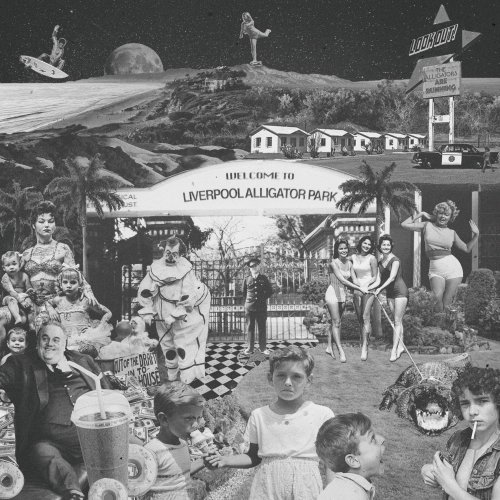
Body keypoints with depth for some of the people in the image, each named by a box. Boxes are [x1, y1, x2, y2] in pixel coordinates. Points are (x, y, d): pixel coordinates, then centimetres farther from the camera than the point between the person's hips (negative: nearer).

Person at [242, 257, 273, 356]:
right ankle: (250, 348, 11)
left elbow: (270, 291, 15)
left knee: (262, 327, 3)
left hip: (261, 306, 0)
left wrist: (264, 298, 9)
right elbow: (244, 292, 19)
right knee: (250, 328, 3)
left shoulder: (264, 278, 5)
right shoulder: (247, 279, 6)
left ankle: (263, 348, 11)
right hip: (249, 307, 0)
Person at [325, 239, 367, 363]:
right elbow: (342, 280, -23)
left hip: (343, 294, 6)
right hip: (333, 293, -6)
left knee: (336, 322, 10)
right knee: (336, 322, -7)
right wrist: (359, 289, -26)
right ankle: (341, 351, -9)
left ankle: (329, 347, 20)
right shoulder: (334, 263, -15)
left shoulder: (349, 263, 5)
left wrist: (365, 289, -8)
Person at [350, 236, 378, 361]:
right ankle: (363, 339, 22)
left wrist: (365, 285, -11)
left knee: (365, 316, -15)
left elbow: (375, 277, 1)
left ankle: (365, 347, -19)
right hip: (356, 289, 4)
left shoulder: (371, 258, -2)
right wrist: (354, 280, -3)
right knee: (359, 317, 7)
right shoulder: (353, 257, 9)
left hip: (368, 288, -4)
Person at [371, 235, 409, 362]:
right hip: (389, 292, 7)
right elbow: (380, 280, 10)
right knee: (397, 321, 9)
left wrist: (380, 288, -29)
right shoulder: (380, 262, 7)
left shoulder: (395, 260, -14)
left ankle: (394, 349, -11)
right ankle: (400, 346, 15)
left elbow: (392, 278, -23)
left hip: (400, 291, -7)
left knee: (397, 321, -8)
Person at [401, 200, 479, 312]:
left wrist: (476, 235, 8)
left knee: (447, 304, -4)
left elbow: (467, 249, 18)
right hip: (435, 270, -1)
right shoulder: (427, 226, 8)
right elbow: (404, 224, 4)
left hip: (453, 268, 1)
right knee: (437, 299, -21)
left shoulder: (452, 233, 10)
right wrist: (420, 214, 7)